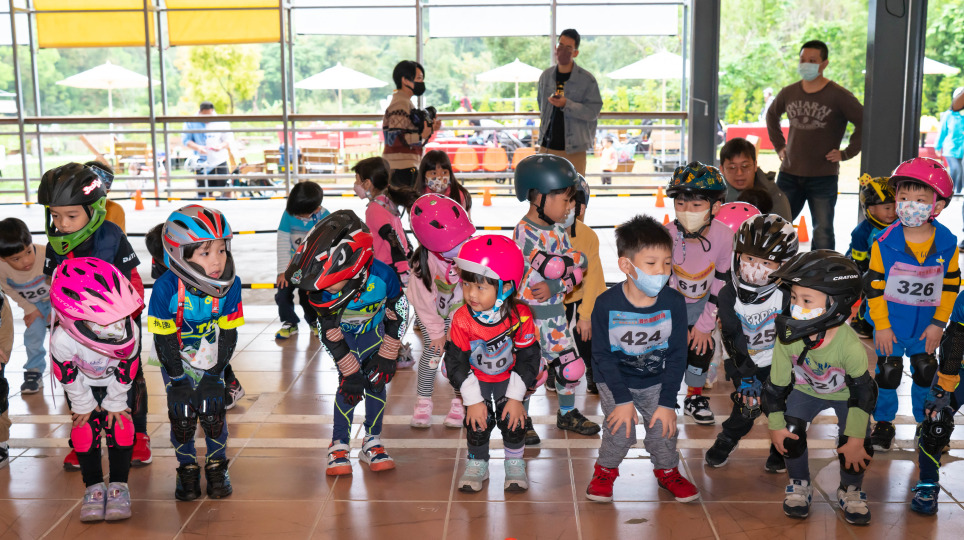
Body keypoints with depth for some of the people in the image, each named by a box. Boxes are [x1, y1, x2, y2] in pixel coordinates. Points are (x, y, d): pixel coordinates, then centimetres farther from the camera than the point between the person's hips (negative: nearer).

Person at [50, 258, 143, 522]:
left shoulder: (130, 331, -37)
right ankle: (94, 486, 12)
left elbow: (126, 372, -19)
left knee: (120, 426, -8)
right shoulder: (63, 341, -41)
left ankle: (119, 485, 7)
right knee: (85, 430, -5)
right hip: (84, 385, 0)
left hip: (116, 383, 1)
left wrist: (115, 402, -8)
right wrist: (83, 405, -7)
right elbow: (67, 376, -19)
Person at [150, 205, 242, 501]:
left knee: (213, 414, -3)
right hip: (176, 362, -1)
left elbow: (228, 333, -13)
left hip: (211, 362, 1)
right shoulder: (165, 289, -30)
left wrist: (214, 376, -14)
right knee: (182, 416, -3)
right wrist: (178, 380, -17)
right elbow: (164, 340, -19)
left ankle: (217, 466, 20)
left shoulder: (230, 285, -23)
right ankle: (188, 468, 21)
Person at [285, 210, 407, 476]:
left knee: (377, 380, -5)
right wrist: (350, 372, -19)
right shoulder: (321, 292, -36)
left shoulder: (383, 277, -39)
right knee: (349, 385, -11)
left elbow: (398, 313, -19)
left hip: (374, 330, 1)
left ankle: (372, 442, 11)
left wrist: (387, 356, -15)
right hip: (342, 333, -1)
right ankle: (339, 445, 3)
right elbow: (330, 334, -22)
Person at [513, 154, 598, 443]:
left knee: (570, 364, 11)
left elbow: (578, 271, 2)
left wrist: (555, 286, -13)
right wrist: (577, 257, -13)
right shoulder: (525, 231, -18)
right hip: (529, 313, -7)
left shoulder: (559, 228, 5)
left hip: (555, 310, 7)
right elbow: (552, 267, -26)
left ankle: (567, 413, 31)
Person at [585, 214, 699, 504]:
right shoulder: (606, 304, -22)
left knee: (663, 429, -4)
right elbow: (603, 356, -14)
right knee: (620, 431, -13)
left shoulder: (674, 303, -17)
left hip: (655, 380, 2)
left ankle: (667, 471, 27)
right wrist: (623, 399, -16)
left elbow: (677, 356, -9)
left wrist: (667, 402, -11)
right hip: (614, 380, -2)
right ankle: (606, 470, 17)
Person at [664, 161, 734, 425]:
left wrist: (705, 324, -10)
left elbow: (720, 283, -14)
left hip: (702, 302, 2)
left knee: (703, 346, -3)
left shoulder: (723, 235, -25)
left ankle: (695, 397, 21)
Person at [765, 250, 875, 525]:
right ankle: (800, 486, 13)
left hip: (846, 394, -2)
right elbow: (776, 385, -15)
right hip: (805, 391, 2)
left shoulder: (849, 344, -38)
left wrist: (856, 440, -22)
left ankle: (850, 492, 16)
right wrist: (775, 426, -11)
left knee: (858, 446, -16)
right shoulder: (788, 339, -30)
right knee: (790, 434, -16)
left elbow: (863, 392, -25)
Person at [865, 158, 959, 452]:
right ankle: (884, 422, 25)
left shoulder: (947, 244, -12)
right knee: (888, 372, 8)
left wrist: (938, 323, -5)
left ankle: (925, 419, 36)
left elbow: (950, 286, -2)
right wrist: (881, 326, -10)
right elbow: (874, 286, -11)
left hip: (926, 328, 2)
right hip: (891, 326, -2)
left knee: (925, 372, 16)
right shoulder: (884, 243, -18)